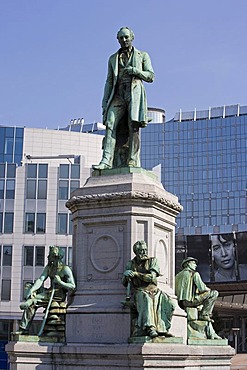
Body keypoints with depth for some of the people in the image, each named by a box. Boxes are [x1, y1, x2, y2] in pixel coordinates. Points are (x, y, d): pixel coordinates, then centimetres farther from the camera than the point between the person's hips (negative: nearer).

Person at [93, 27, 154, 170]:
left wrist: (135, 71, -8)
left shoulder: (142, 55, 16)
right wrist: (105, 103, 9)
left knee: (133, 126, -14)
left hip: (135, 93, -2)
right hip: (118, 95, 2)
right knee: (111, 123, -17)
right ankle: (106, 160, -25)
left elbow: (151, 76, 9)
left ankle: (133, 161, -17)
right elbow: (109, 82, 19)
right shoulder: (113, 59, 23)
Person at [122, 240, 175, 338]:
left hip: (153, 289, 2)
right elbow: (124, 283, 13)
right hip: (140, 291, -2)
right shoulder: (130, 264, 12)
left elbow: (152, 277, -8)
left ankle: (162, 328, -27)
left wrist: (136, 274, -13)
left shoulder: (152, 261, 8)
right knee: (147, 300, -39)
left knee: (168, 303, -28)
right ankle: (150, 328, -48)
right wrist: (126, 275, -11)